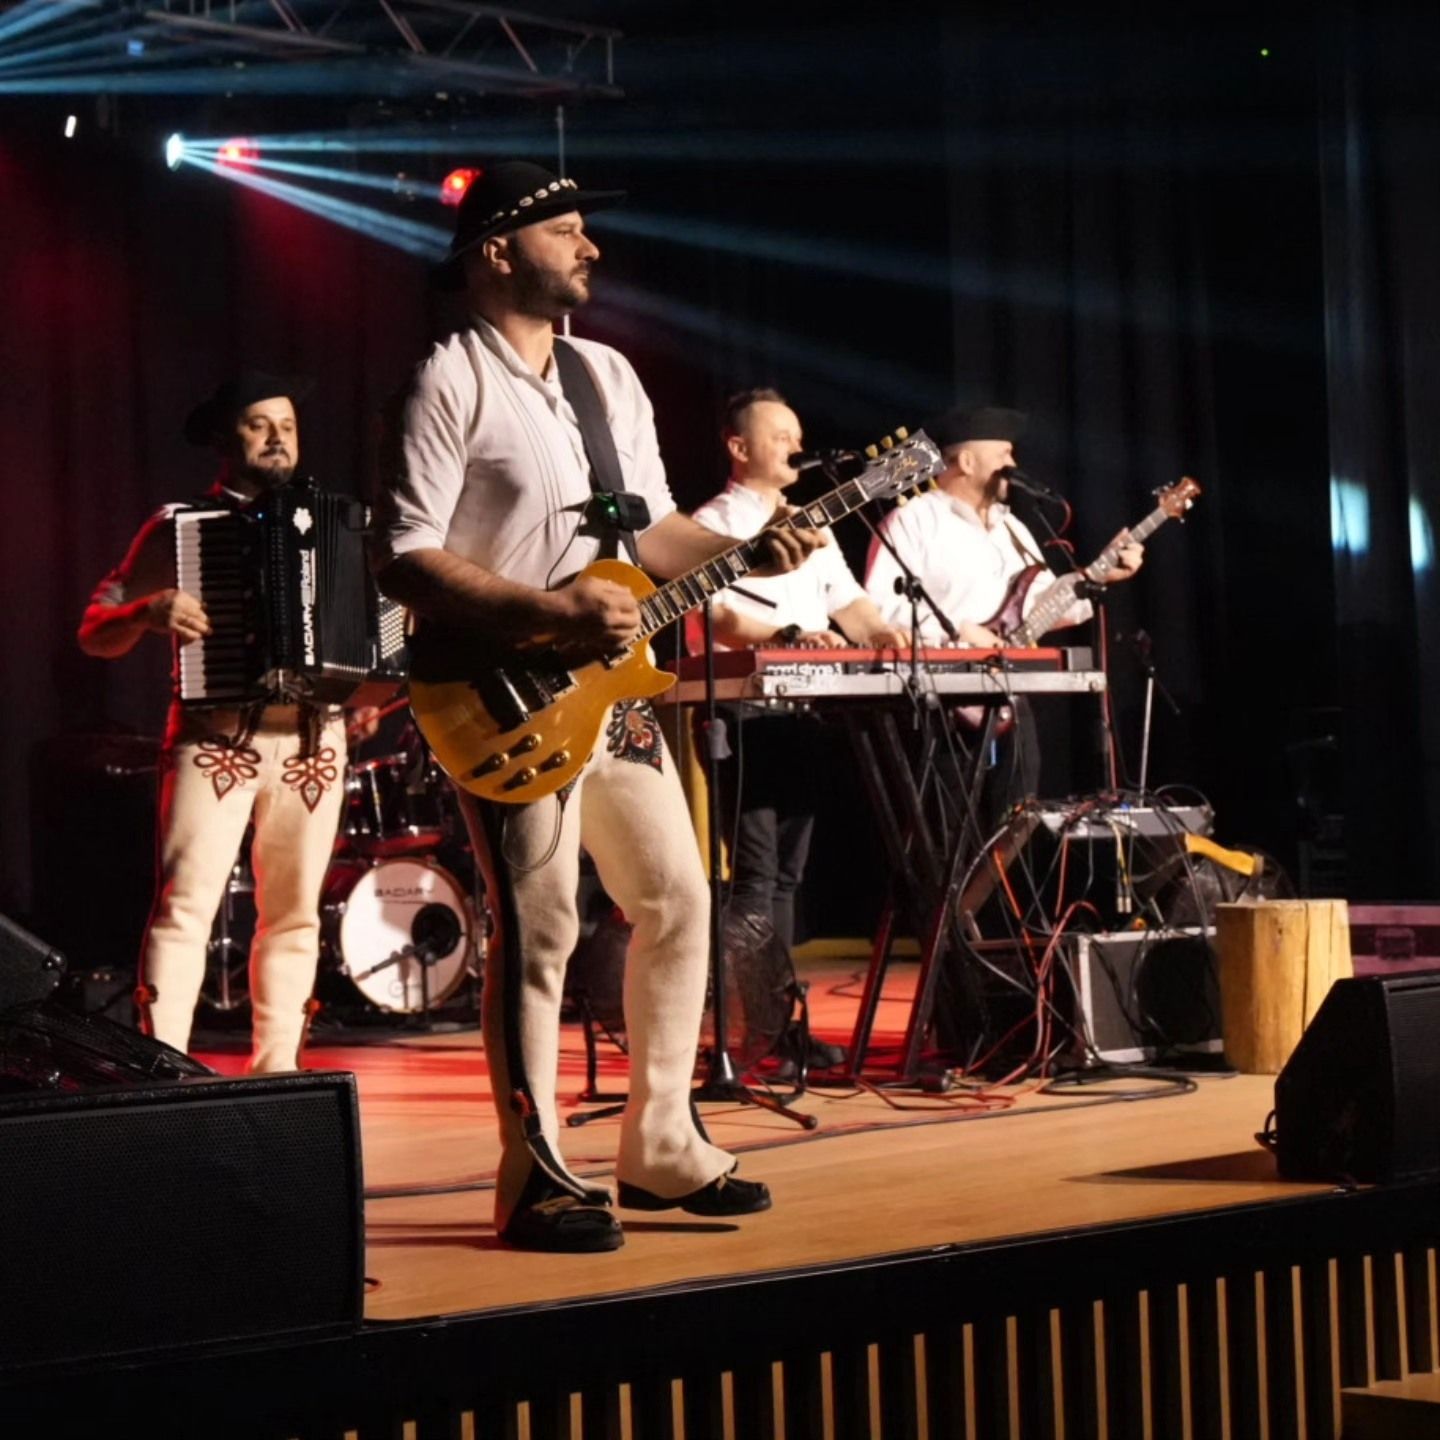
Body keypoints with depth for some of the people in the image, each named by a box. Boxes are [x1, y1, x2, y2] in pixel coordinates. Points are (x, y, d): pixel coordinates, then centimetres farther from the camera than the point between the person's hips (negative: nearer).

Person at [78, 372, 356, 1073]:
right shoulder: (178, 528, 5)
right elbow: (95, 634, 2)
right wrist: (151, 610, -18)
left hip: (313, 740, 4)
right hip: (214, 739, -4)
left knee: (293, 915, 5)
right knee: (185, 904, -13)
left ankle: (276, 1068, 11)